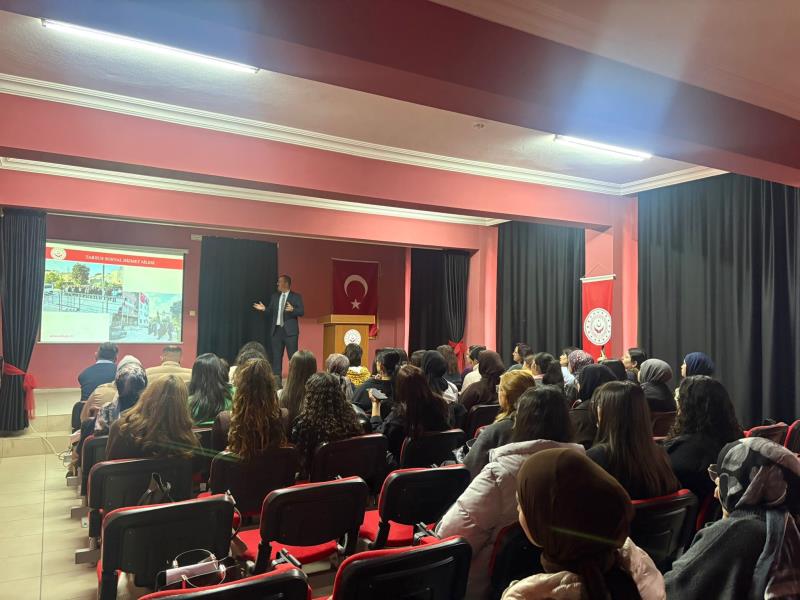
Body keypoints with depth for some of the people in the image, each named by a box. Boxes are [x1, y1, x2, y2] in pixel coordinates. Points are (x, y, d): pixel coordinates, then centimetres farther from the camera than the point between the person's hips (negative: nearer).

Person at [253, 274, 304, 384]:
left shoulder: (296, 296, 0)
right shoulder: (274, 296, 14)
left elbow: (301, 312, -8)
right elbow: (270, 312, 14)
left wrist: (292, 310, -26)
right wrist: (264, 309, -6)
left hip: (290, 330, -5)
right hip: (277, 330, 5)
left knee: (293, 356, -4)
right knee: (276, 356, 8)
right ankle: (277, 380, 15)